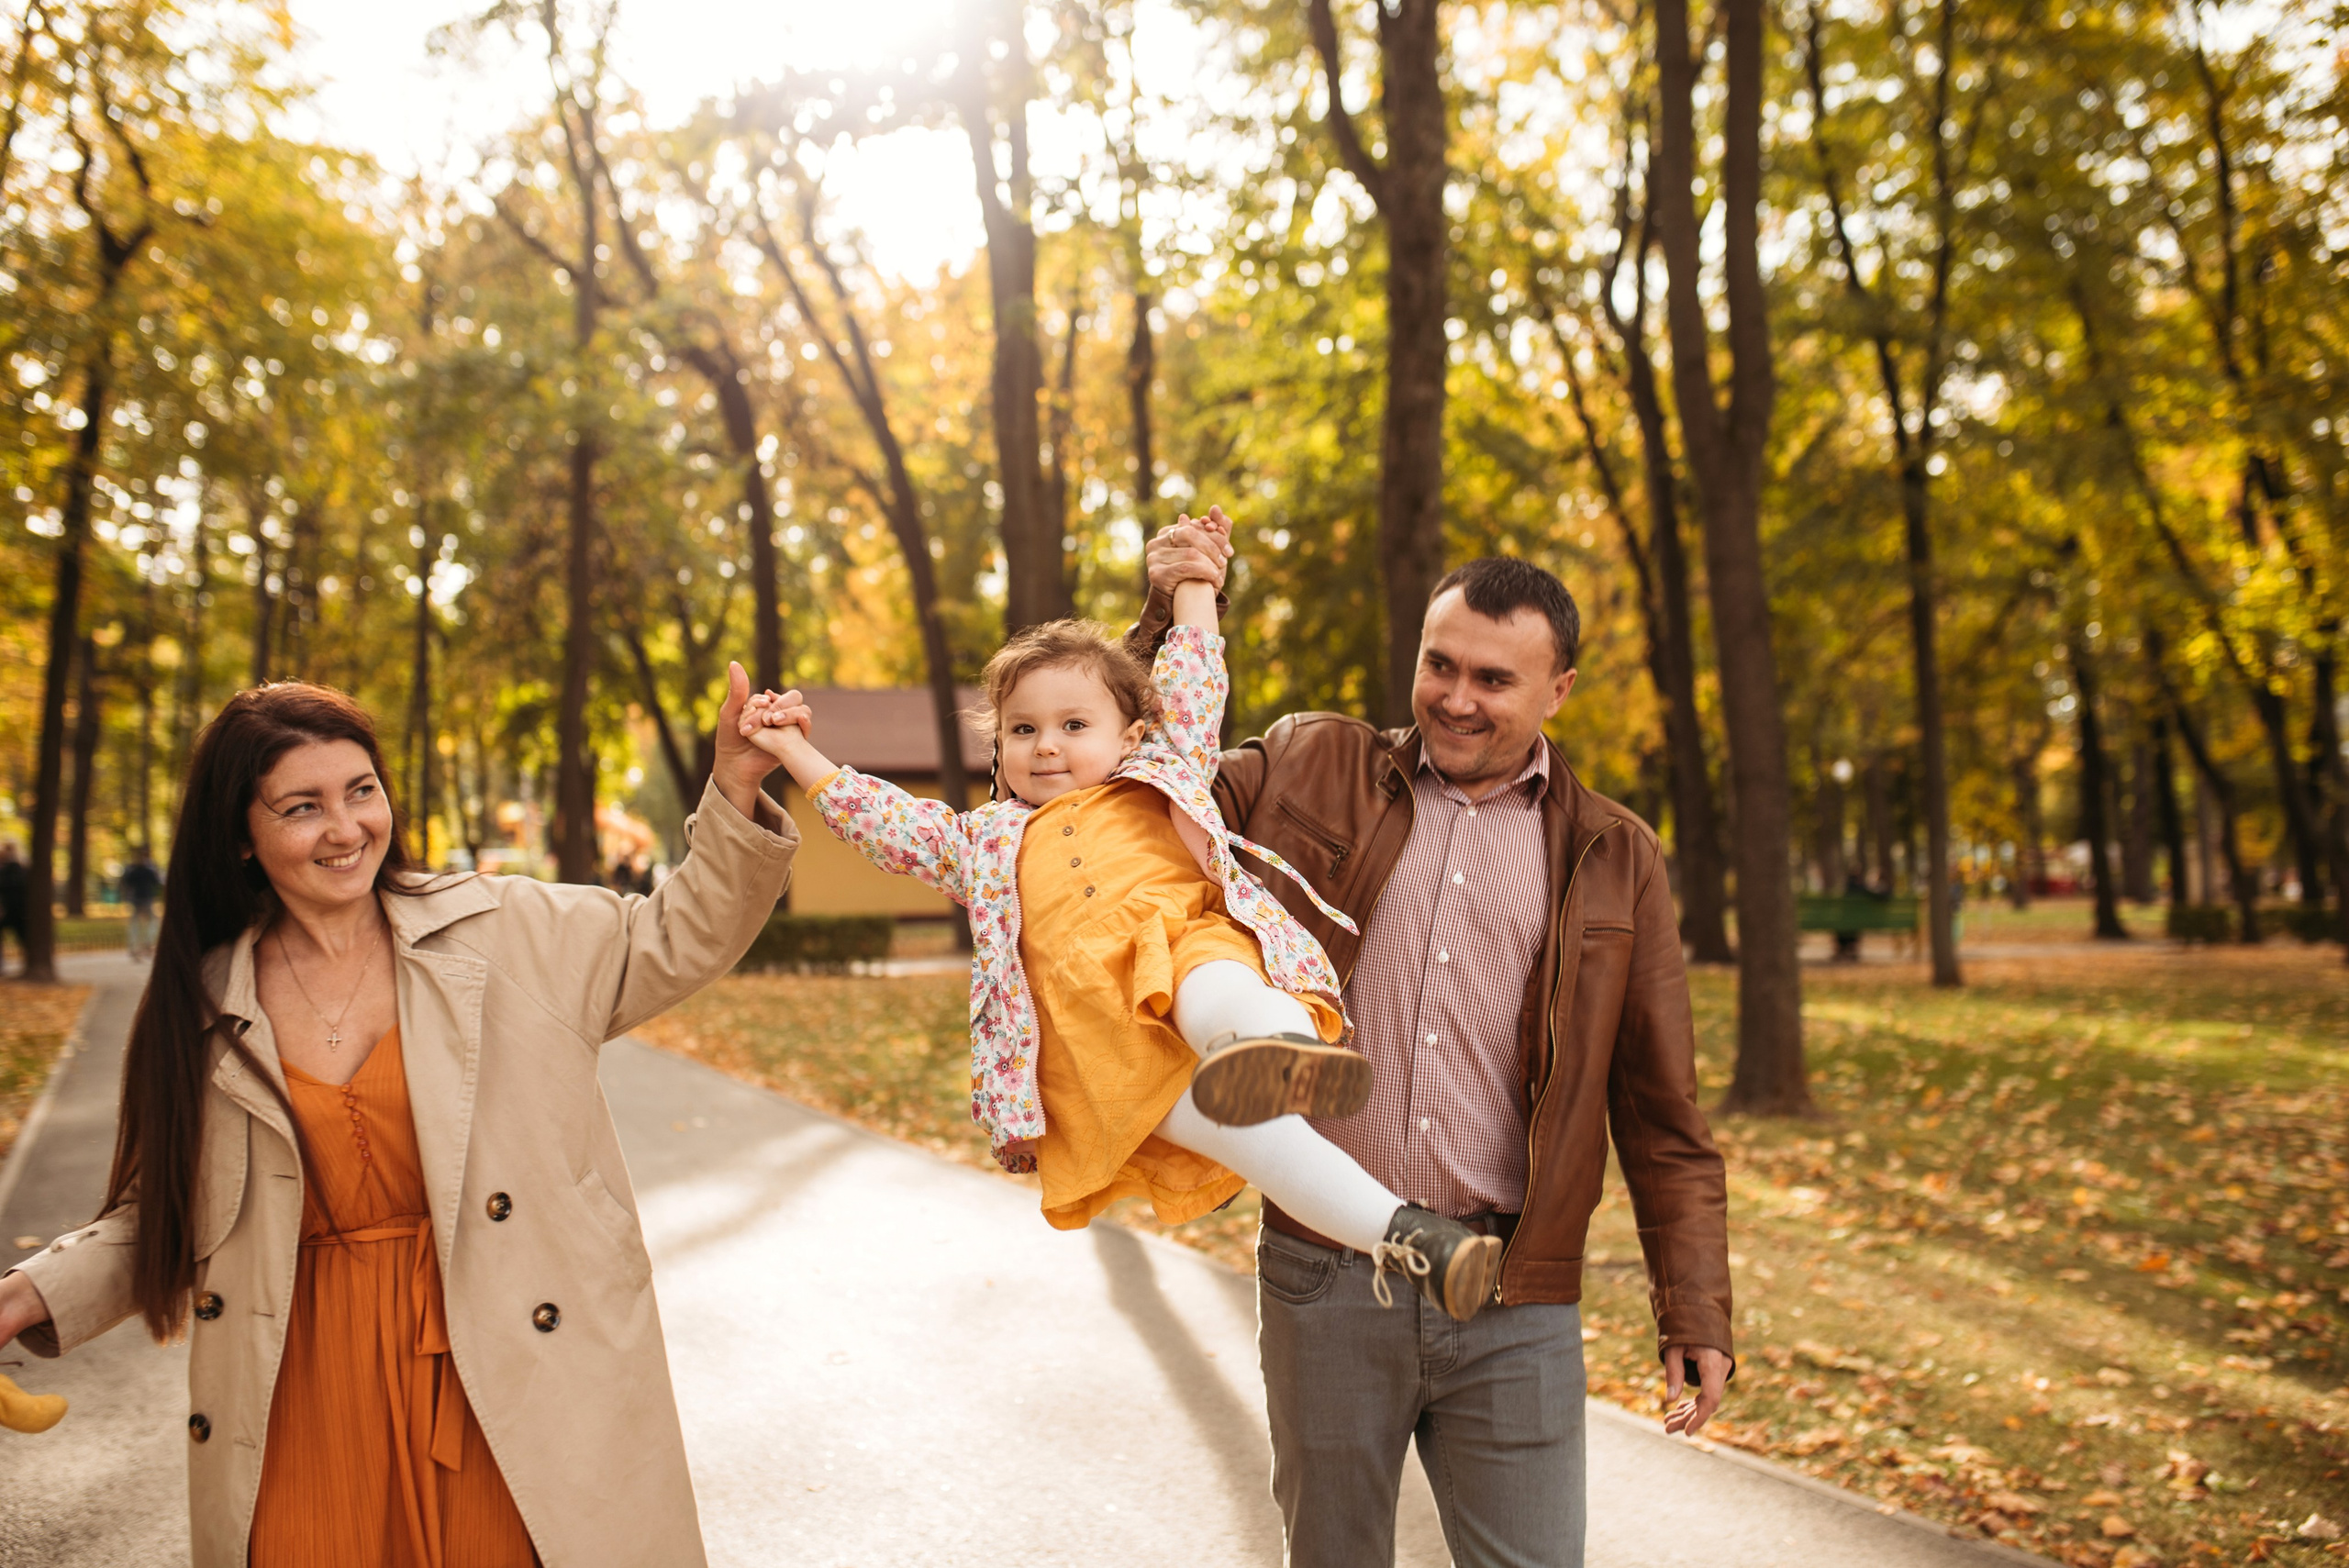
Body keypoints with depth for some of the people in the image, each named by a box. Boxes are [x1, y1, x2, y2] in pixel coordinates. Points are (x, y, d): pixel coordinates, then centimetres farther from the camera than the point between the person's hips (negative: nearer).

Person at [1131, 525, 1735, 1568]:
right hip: (1325, 1283, 1)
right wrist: (1168, 618, -1)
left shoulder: (1613, 860, 6)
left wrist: (1694, 1312, 3)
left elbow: (1661, 1114, 8)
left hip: (1515, 1310, 0)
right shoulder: (1312, 770, 6)